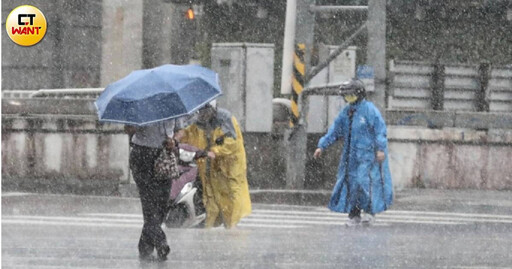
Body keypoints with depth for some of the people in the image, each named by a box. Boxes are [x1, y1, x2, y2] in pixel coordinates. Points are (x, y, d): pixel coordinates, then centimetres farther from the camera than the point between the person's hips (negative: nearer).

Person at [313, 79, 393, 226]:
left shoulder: (369, 110, -9)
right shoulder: (346, 112, 12)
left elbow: (380, 130, -12)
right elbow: (334, 130, 15)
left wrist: (381, 149, -20)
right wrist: (322, 146, 9)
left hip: (368, 154, -7)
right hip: (351, 155, 7)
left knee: (364, 181, -15)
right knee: (350, 182, 3)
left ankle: (370, 211, 0)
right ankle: (354, 216, 9)